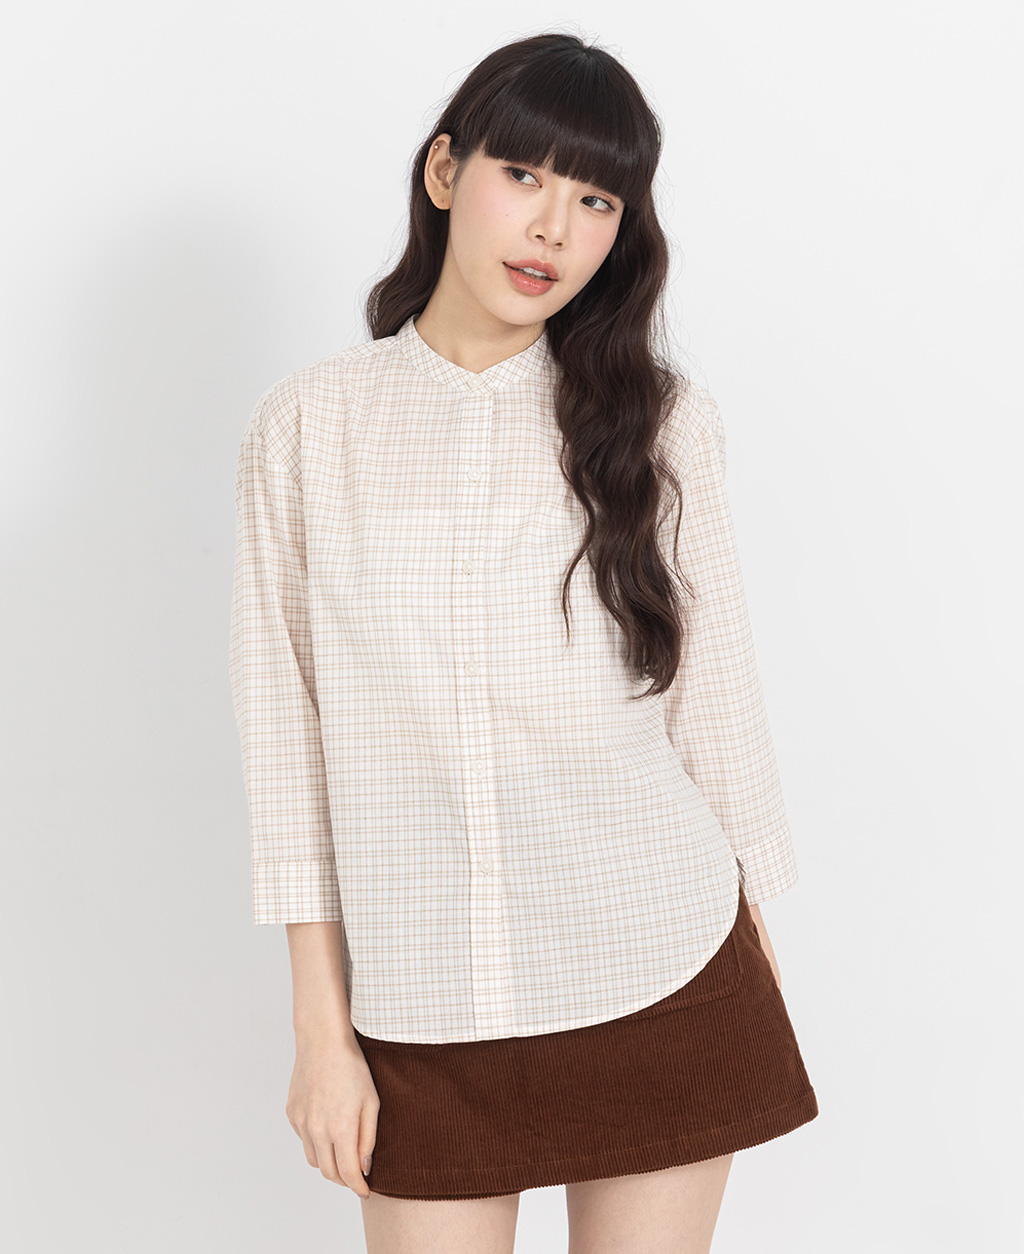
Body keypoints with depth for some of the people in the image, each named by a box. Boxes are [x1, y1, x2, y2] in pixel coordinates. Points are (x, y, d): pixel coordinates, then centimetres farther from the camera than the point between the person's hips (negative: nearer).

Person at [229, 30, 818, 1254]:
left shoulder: (660, 421, -3)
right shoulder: (303, 429, -3)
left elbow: (715, 699, 2)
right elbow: (289, 734, -1)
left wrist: (767, 976, 6)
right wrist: (321, 1025, -1)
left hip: (662, 986, 1)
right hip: (424, 1012, 0)